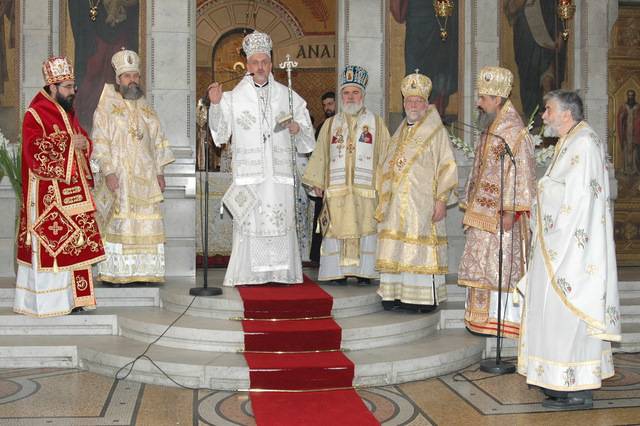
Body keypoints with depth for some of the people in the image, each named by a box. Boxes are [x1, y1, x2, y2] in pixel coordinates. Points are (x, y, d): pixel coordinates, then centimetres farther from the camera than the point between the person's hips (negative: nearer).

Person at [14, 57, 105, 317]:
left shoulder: (68, 114, 18)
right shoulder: (35, 115, -7)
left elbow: (84, 142, 24)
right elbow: (35, 151, -19)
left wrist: (84, 144, 2)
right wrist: (68, 144, -17)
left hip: (72, 189, 8)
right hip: (47, 192, -8)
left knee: (74, 242, 6)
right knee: (51, 242, -5)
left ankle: (74, 297, 12)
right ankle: (50, 301, 1)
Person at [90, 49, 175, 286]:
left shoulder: (145, 108, 16)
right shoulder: (106, 108, 1)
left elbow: (157, 141, 17)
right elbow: (99, 142, -6)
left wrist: (159, 172, 10)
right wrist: (108, 171, -16)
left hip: (145, 177, 5)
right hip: (118, 177, -5)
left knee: (145, 224, 2)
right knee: (116, 224, -6)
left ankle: (140, 272, 8)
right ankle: (111, 274, 0)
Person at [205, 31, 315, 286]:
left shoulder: (287, 96, 12)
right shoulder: (234, 97, 7)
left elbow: (308, 136, 15)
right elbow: (221, 131, -2)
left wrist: (299, 129, -7)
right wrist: (215, 105, -17)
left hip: (280, 170, 1)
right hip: (249, 168, -1)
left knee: (281, 220, 0)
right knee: (249, 221, -4)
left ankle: (282, 272, 7)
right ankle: (248, 273, 3)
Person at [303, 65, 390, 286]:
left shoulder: (376, 123, 11)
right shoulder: (330, 124, 16)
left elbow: (385, 154, 8)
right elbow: (320, 154, 16)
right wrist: (316, 181, 7)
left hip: (366, 190, -1)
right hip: (336, 188, 1)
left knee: (365, 230, -4)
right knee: (336, 230, -3)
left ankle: (364, 273, 3)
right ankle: (337, 273, 4)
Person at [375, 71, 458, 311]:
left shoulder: (436, 132, -1)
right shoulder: (400, 133, 20)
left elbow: (447, 166, -7)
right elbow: (387, 166, 23)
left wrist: (442, 199, -15)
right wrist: (385, 199, 15)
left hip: (422, 202, -6)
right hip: (396, 204, 6)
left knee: (421, 248, -6)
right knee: (395, 247, 4)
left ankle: (424, 298, 0)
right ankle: (395, 294, 10)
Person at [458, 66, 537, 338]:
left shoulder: (515, 133, -13)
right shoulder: (487, 131, 16)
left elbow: (521, 173, -18)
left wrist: (510, 211, -22)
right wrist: (469, 207, 19)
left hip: (501, 215, -9)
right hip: (482, 213, 9)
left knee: (502, 263, -5)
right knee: (481, 263, 11)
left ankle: (505, 320, 4)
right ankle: (483, 320, 19)